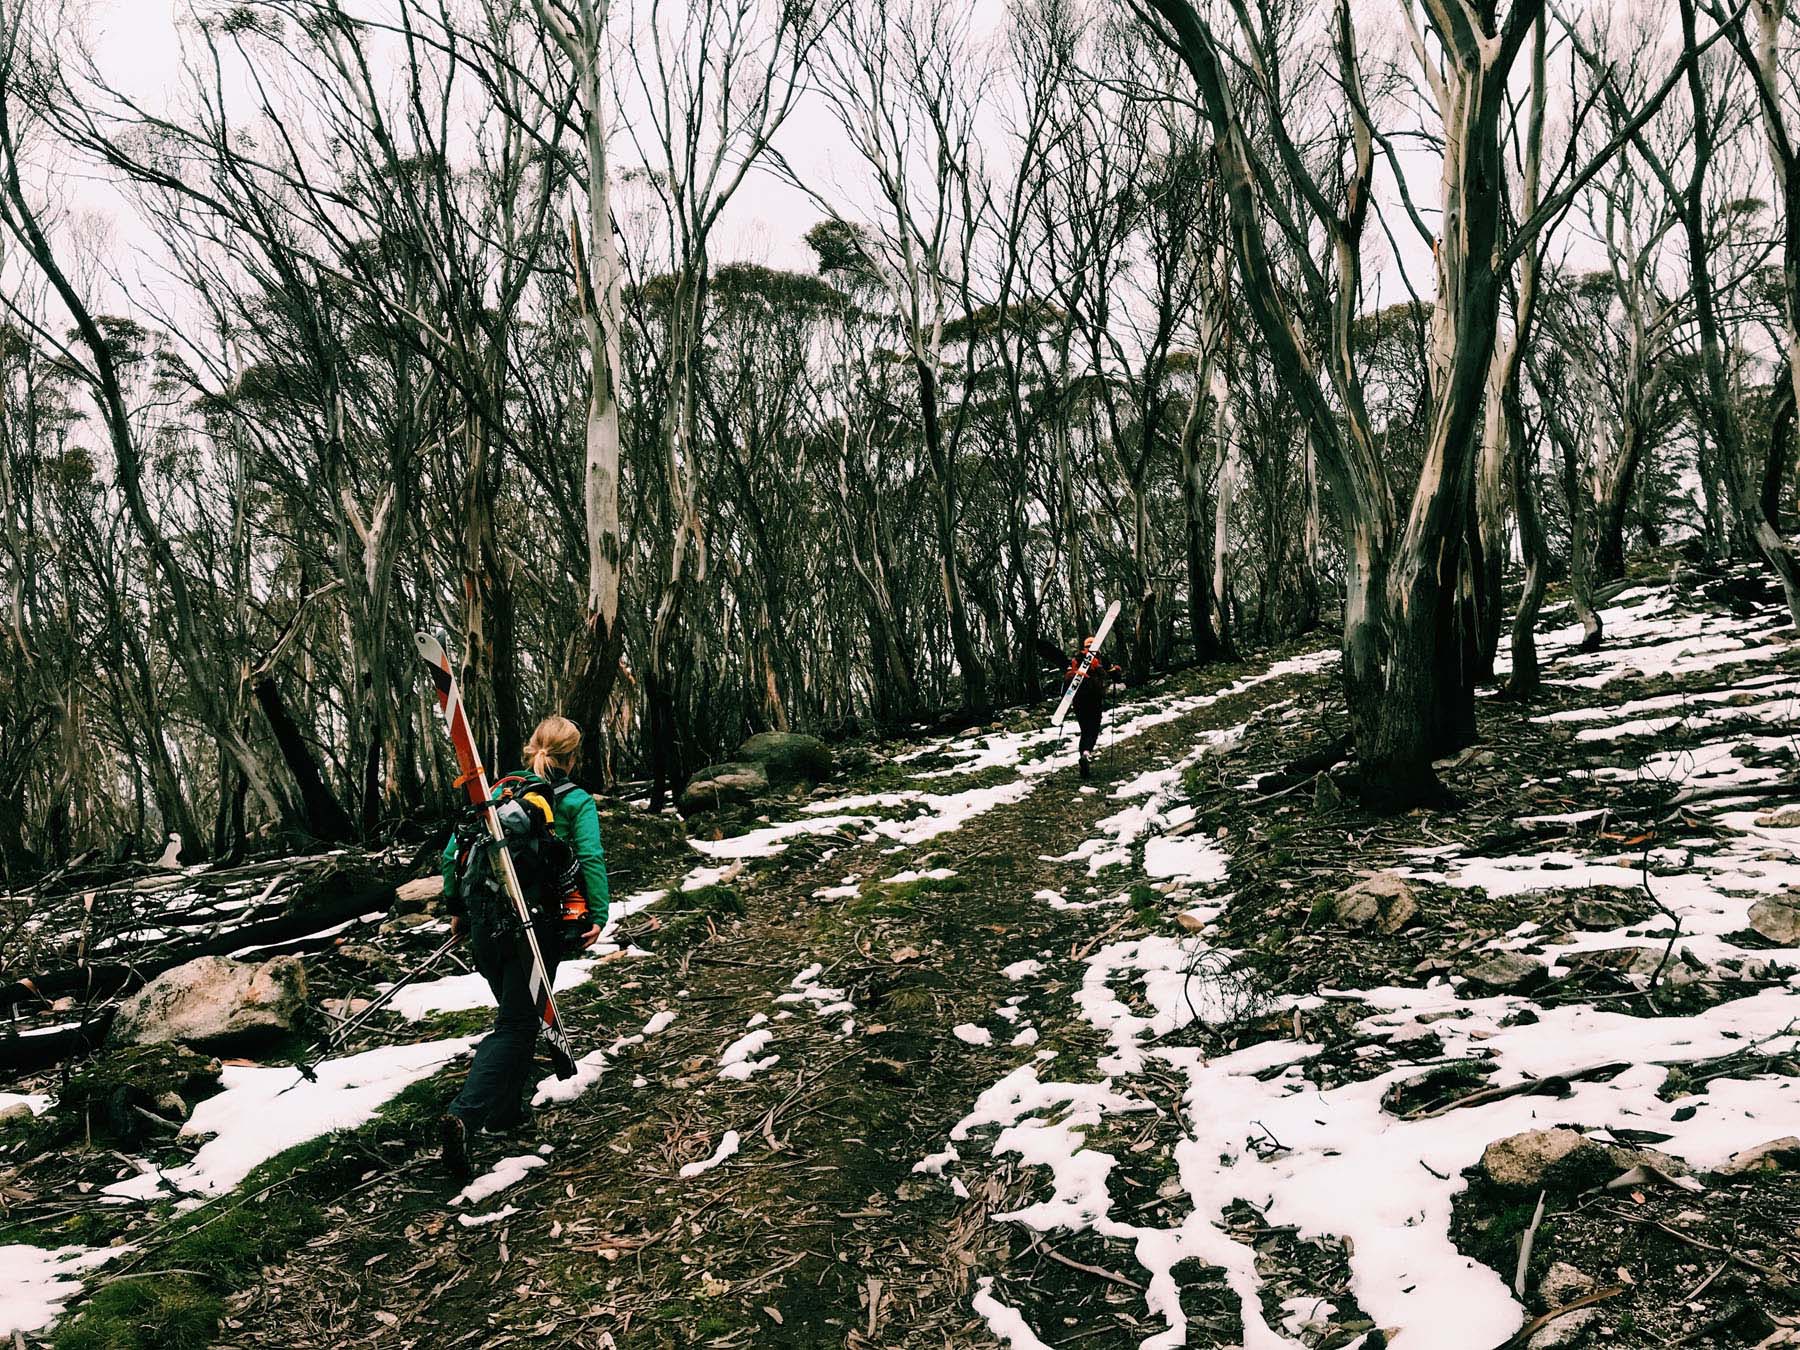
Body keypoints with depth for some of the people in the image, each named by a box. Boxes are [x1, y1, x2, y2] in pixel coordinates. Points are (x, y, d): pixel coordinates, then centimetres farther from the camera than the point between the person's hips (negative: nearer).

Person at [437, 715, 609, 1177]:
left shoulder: (498, 790, 10)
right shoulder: (577, 802, -1)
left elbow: (452, 852, 8)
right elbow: (591, 859, -14)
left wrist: (455, 908, 16)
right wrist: (598, 915, -12)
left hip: (485, 923, 5)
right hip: (538, 924, -5)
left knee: (516, 1013, 24)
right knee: (516, 1025, 0)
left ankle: (506, 1108, 31)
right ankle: (464, 1115, -17)